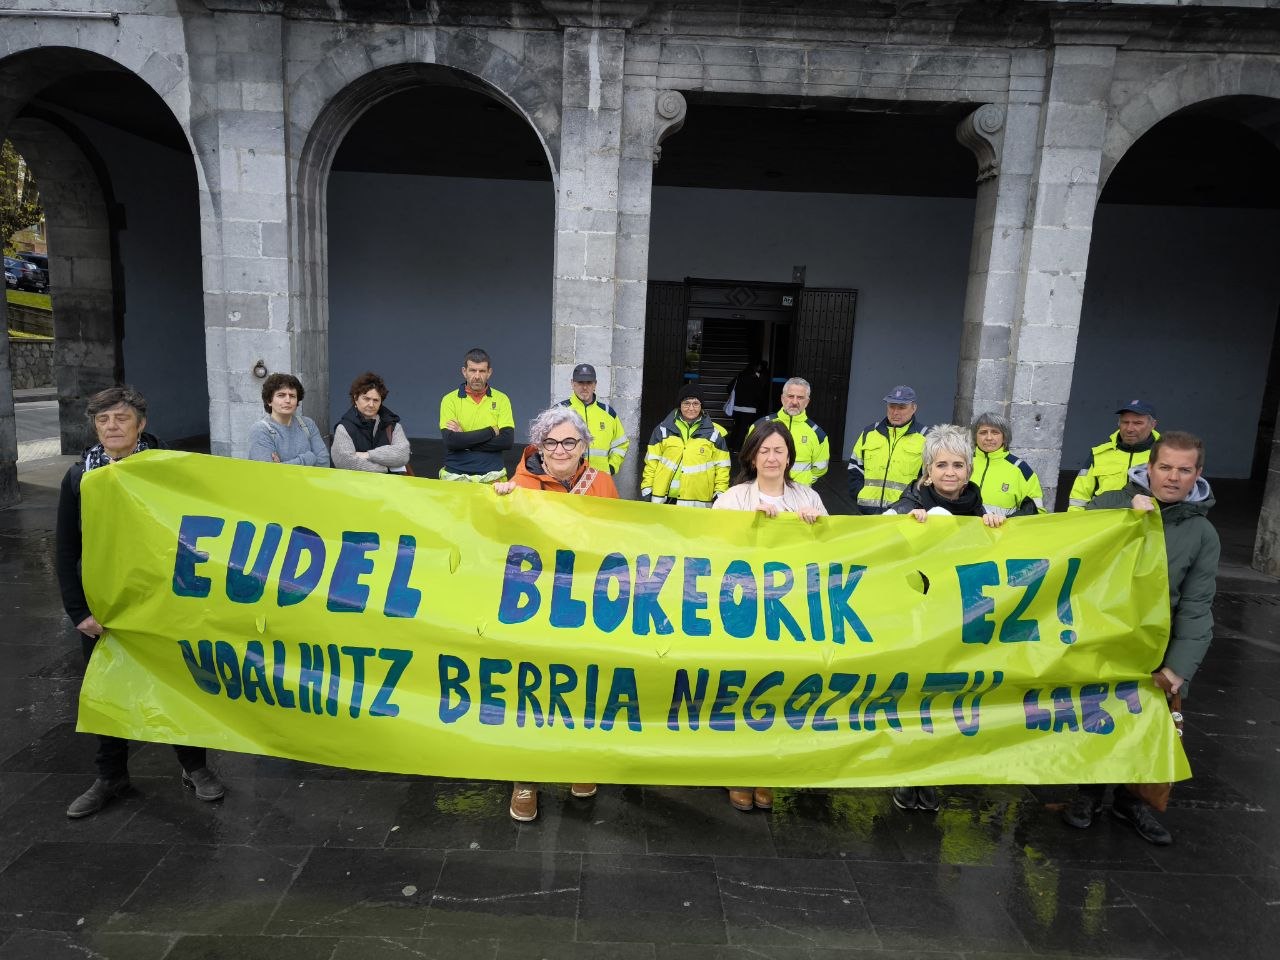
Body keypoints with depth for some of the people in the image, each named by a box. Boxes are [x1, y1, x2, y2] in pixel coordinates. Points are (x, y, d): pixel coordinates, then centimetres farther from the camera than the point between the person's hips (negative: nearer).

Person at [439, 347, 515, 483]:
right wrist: (490, 431, -7)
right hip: (456, 475, 0)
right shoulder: (450, 400, 4)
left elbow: (508, 441, -5)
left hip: (492, 476, 0)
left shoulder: (501, 399, 6)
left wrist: (464, 440, -9)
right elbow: (450, 441, -9)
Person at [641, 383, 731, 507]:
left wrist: (720, 493, 0)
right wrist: (647, 489, 2)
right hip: (663, 500, 1)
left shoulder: (714, 433, 5)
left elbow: (721, 466, 6)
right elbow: (652, 461, 7)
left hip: (699, 502, -1)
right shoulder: (663, 430, 6)